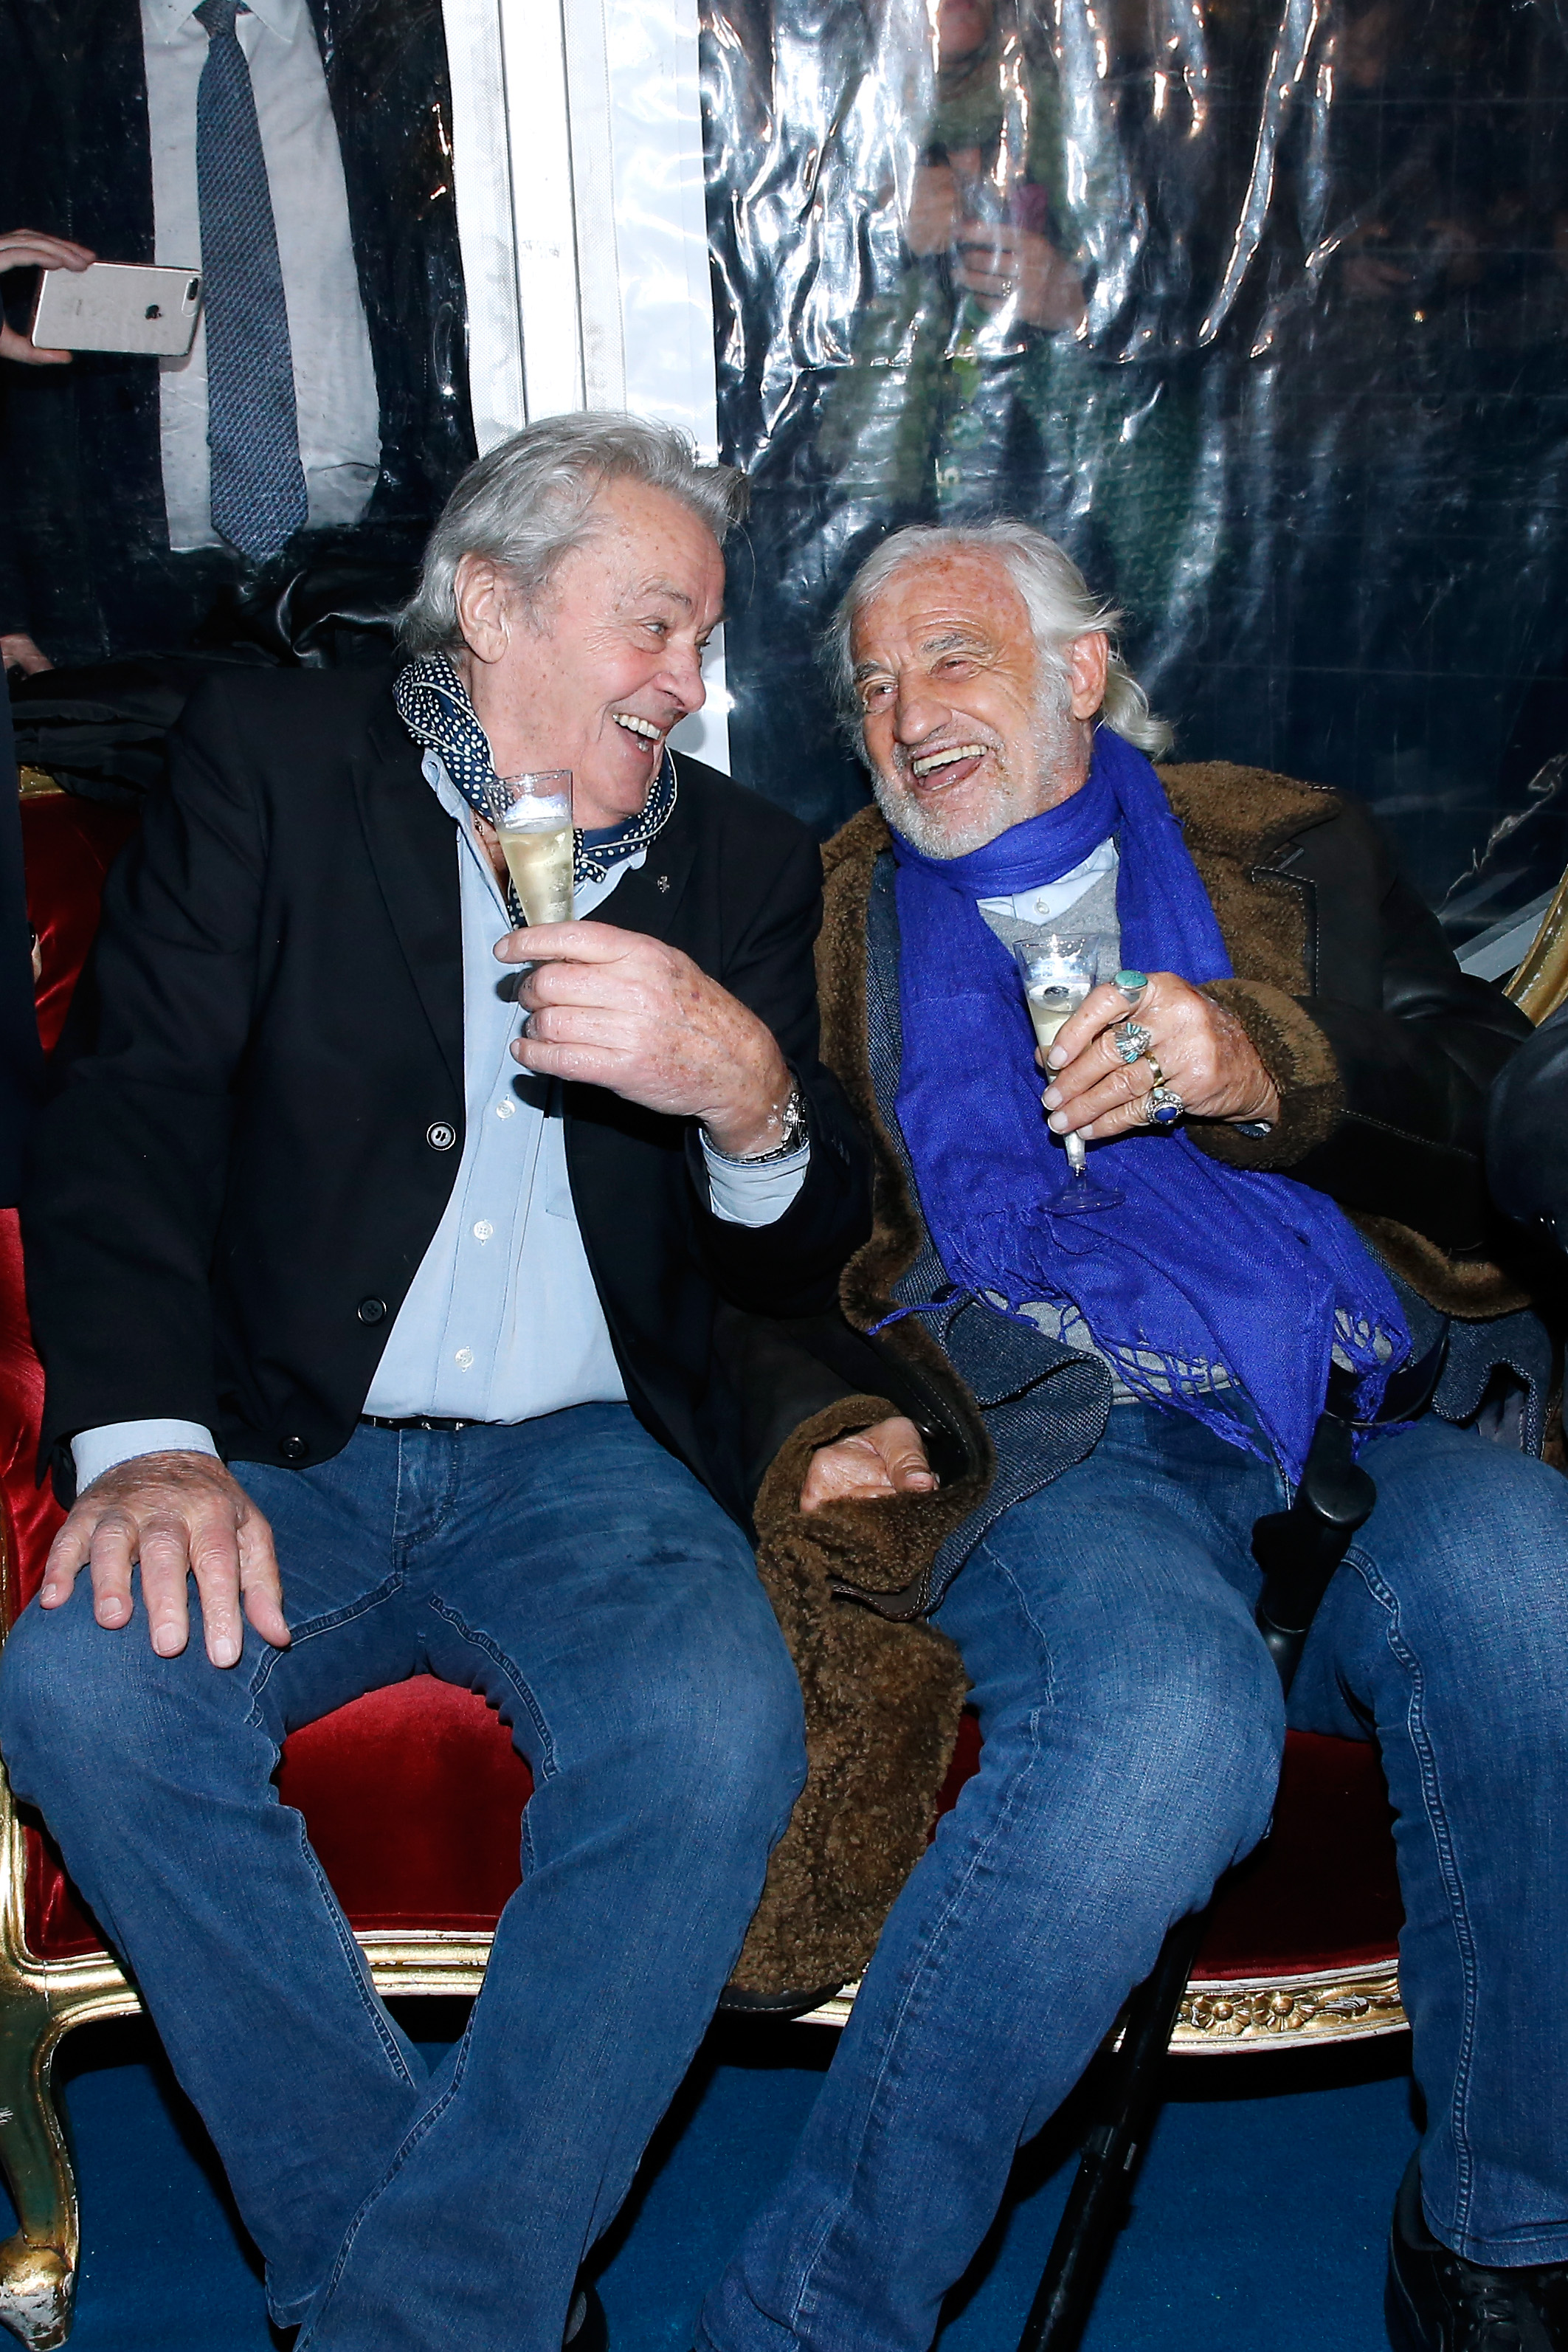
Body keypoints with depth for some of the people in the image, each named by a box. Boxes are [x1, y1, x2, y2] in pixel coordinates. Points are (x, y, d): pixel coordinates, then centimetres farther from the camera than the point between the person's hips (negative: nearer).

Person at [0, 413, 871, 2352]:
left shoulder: (742, 861, 11)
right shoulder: (271, 760, 7)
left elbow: (796, 1263, 6)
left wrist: (749, 1090, -19)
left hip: (586, 1462, 1)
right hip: (286, 1456, 0)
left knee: (716, 1723, -29)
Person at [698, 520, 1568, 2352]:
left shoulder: (1294, 855, 21)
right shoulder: (826, 923, 21)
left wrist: (1264, 1069, -11)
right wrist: (815, 1422, 1)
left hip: (1373, 1415, 2)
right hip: (1052, 1433, -1)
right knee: (1163, 1712, -35)